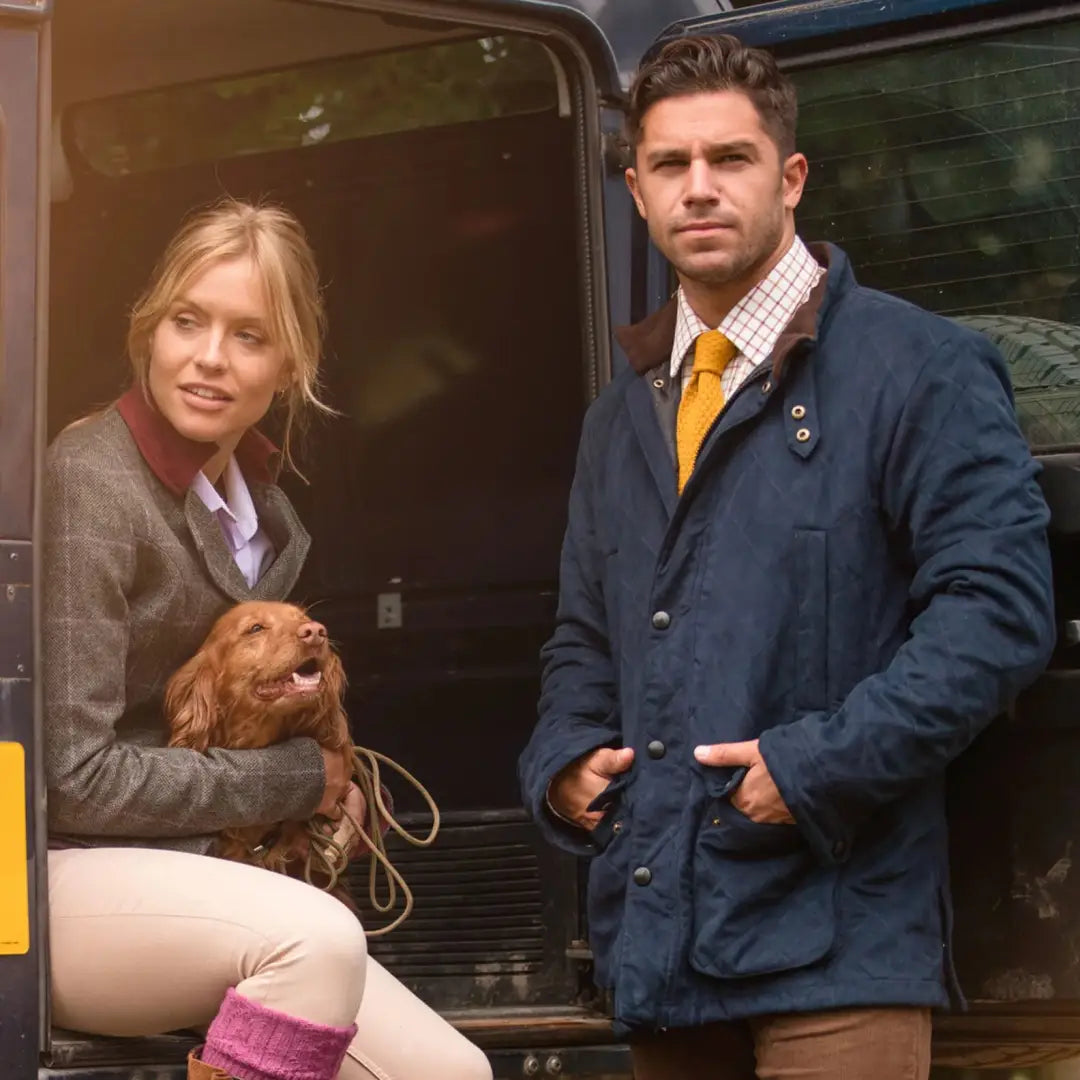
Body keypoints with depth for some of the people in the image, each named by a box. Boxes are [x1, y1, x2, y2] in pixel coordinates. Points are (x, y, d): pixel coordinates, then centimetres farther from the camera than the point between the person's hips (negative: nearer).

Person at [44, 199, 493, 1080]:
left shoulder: (258, 498, 11)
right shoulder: (91, 480, -13)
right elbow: (75, 776, -17)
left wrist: (328, 792, 5)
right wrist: (294, 778, -10)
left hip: (194, 874, 8)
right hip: (68, 883, -8)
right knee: (316, 936, -35)